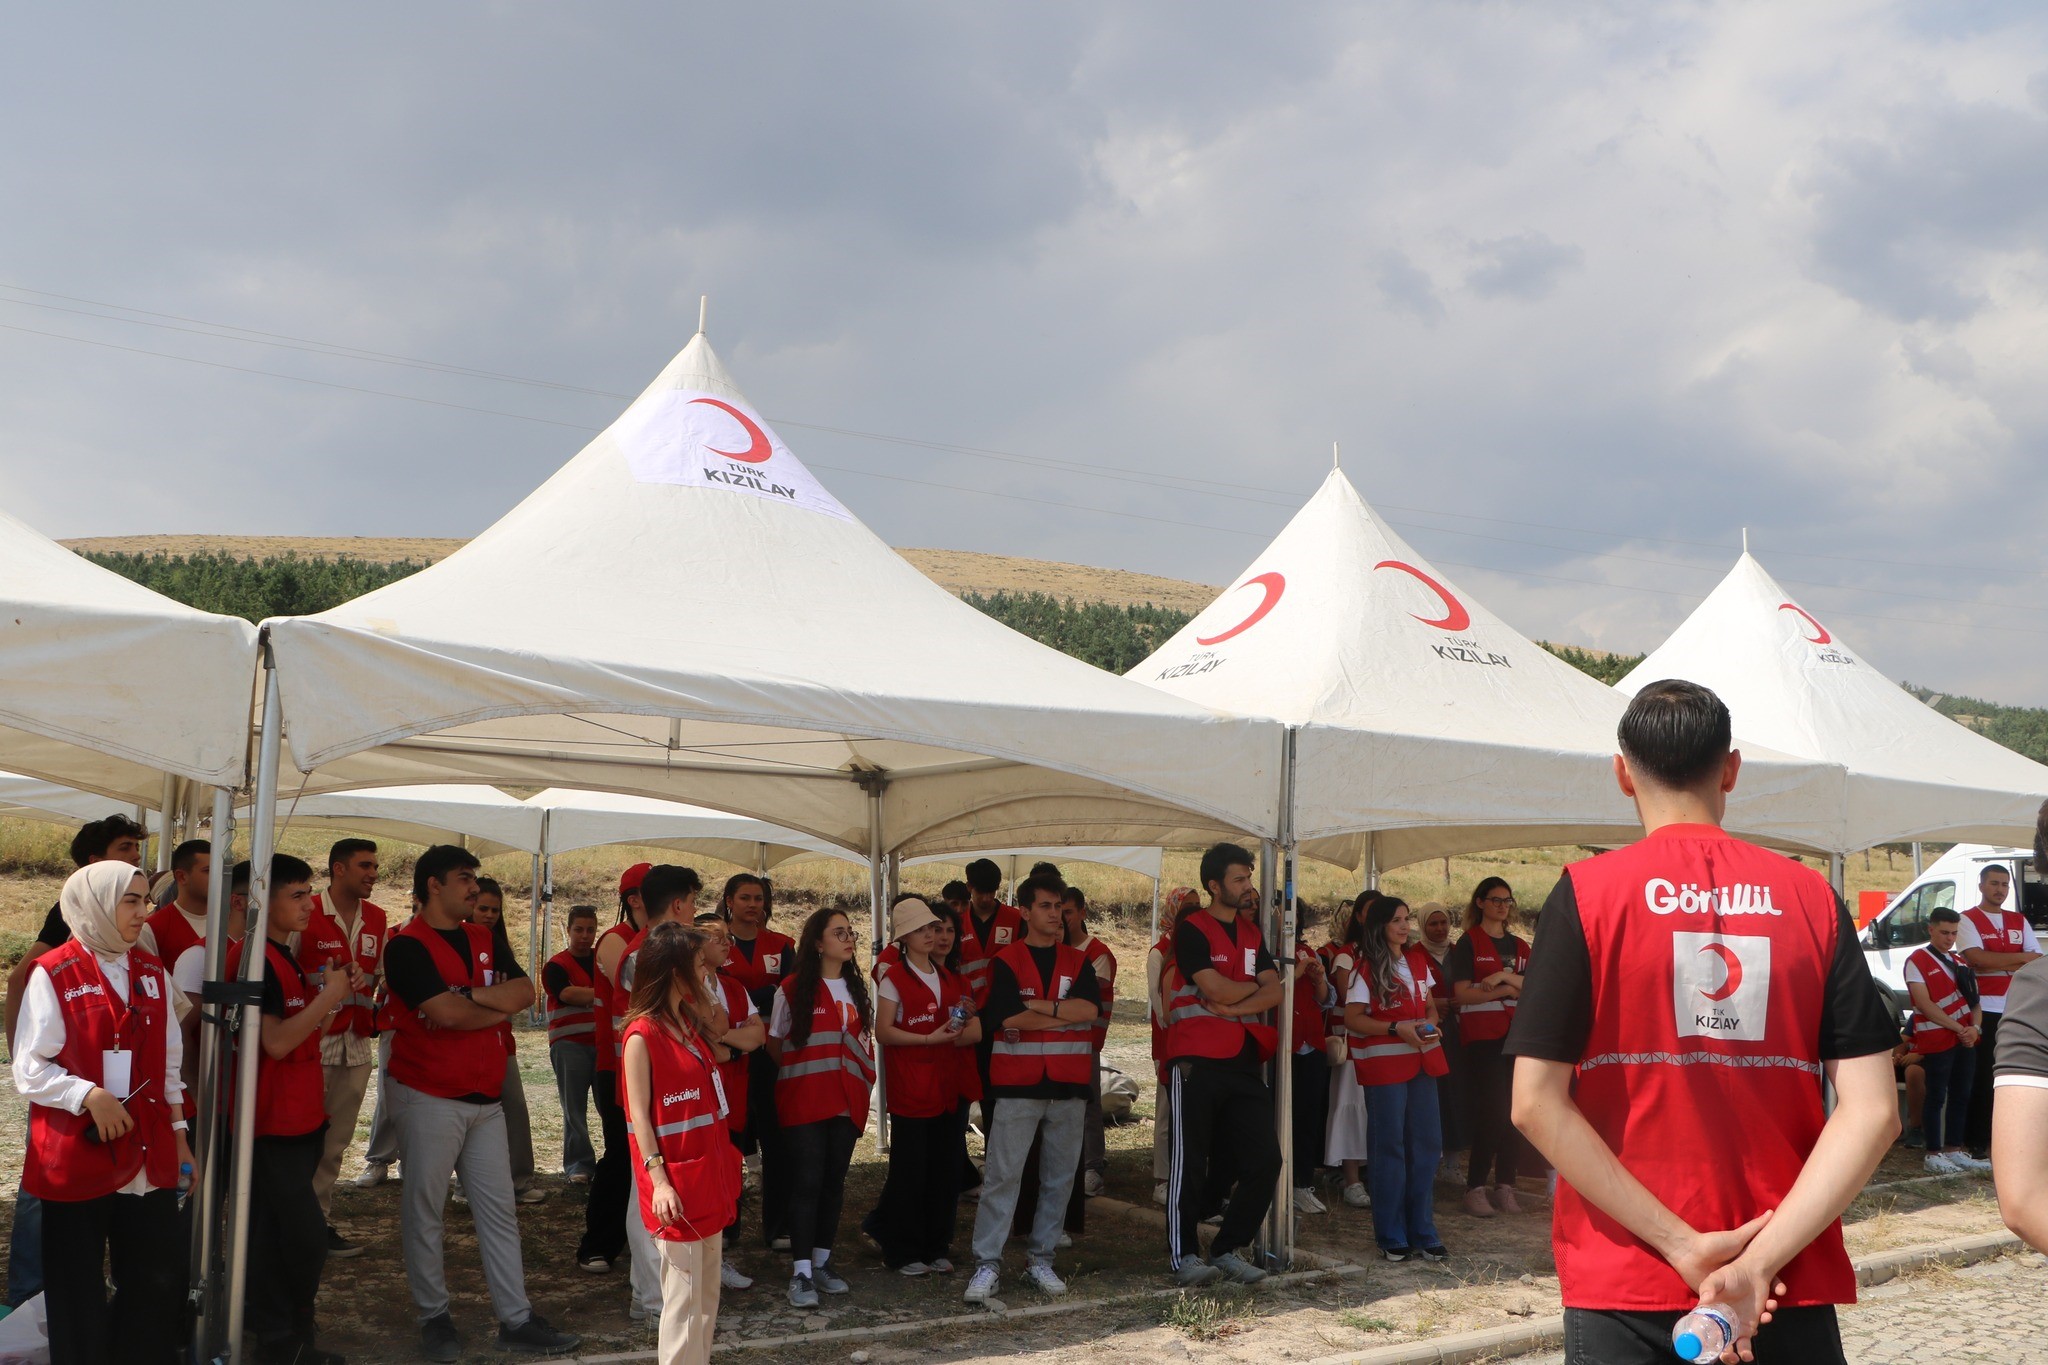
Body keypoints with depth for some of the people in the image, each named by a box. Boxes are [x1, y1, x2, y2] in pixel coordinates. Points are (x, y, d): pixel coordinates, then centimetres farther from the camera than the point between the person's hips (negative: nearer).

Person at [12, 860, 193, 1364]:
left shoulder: (152, 973, 10)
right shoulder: (53, 974, -6)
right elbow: (29, 1070, -8)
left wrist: (178, 1135, 12)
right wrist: (90, 1096, -20)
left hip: (149, 1158, 4)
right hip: (76, 1157, -4)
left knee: (160, 1285, 4)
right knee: (80, 1296, 5)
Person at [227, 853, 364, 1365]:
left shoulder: (286, 957, 14)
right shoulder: (256, 959, -17)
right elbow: (277, 1042, -23)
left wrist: (342, 991, 5)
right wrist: (328, 994, -17)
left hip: (298, 1116, 10)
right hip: (274, 1122, -10)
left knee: (274, 1230, 15)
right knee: (304, 1233, -8)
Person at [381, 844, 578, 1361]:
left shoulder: (484, 939, 12)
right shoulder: (407, 946, -11)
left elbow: (524, 992, -1)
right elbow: (446, 1014, -22)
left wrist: (469, 995, -17)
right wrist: (499, 1004, -6)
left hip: (484, 1097, 7)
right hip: (429, 1098, -7)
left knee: (499, 1208, 8)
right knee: (425, 1210, 4)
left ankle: (516, 1319, 13)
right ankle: (434, 1317, 16)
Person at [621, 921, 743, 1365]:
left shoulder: (691, 1021, 8)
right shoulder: (643, 1035, -14)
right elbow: (639, 1114, -16)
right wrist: (658, 1180, -20)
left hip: (708, 1174, 9)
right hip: (675, 1183, -9)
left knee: (707, 1293, 13)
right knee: (684, 1294, -3)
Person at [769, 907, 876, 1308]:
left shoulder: (856, 989, 12)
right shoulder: (793, 989, -4)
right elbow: (774, 1043, 5)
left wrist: (863, 1082, 8)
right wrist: (799, 1072, 5)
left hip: (846, 1101, 5)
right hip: (804, 1101, -5)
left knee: (834, 1182, 9)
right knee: (806, 1184, -6)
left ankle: (822, 1262, 19)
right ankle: (801, 1274, -3)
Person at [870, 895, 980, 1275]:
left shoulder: (951, 979, 14)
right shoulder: (894, 980, -3)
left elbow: (974, 1030, 10)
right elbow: (884, 1032, -11)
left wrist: (961, 1029, -12)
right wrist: (929, 1038, -18)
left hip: (947, 1088, 5)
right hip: (910, 1090, -5)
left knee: (946, 1170, 6)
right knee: (910, 1172, -1)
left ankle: (936, 1248, 18)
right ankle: (903, 1252, 10)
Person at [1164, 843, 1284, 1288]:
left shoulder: (1251, 933, 16)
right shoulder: (1192, 930, -5)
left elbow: (1274, 992, 3)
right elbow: (1215, 989, -17)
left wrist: (1235, 1005, -13)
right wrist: (1256, 986, 1)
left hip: (1244, 1060, 7)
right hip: (1198, 1060, -7)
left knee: (1264, 1159, 3)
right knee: (1190, 1162, -2)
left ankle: (1227, 1249, 14)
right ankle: (1183, 1255, 8)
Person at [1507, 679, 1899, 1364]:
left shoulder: (1586, 893, -6)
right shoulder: (1813, 897, 1)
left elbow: (1536, 1103, -13)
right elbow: (1873, 1110, -7)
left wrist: (1682, 1246, -12)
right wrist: (1759, 1262, -13)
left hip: (1625, 1288, -2)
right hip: (1792, 1291, 2)